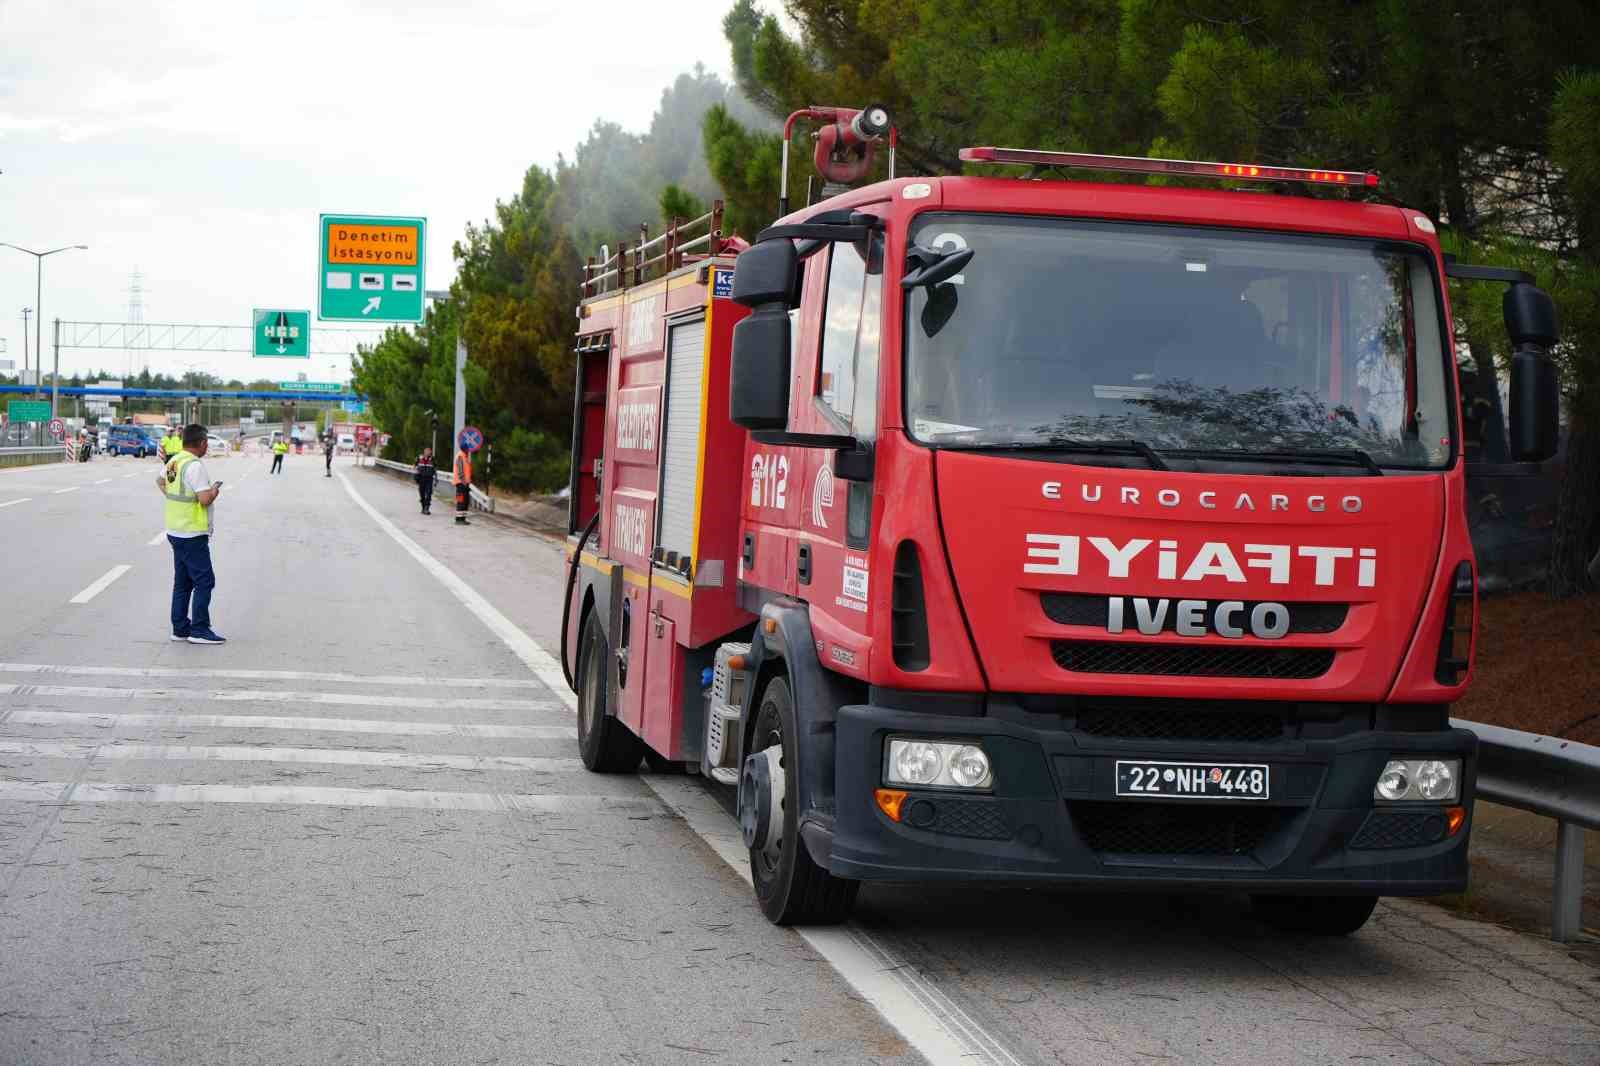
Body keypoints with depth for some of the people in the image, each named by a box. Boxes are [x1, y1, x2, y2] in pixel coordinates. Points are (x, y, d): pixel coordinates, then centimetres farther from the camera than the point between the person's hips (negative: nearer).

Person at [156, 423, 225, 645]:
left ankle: (180, 628, 18)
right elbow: (205, 499, -26)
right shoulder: (195, 466, -20)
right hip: (193, 535, -9)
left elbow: (160, 479, 29)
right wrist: (215, 489, -6)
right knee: (204, 581, -3)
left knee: (182, 582, 15)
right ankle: (199, 630, -3)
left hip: (175, 532, 9)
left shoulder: (174, 461, 8)